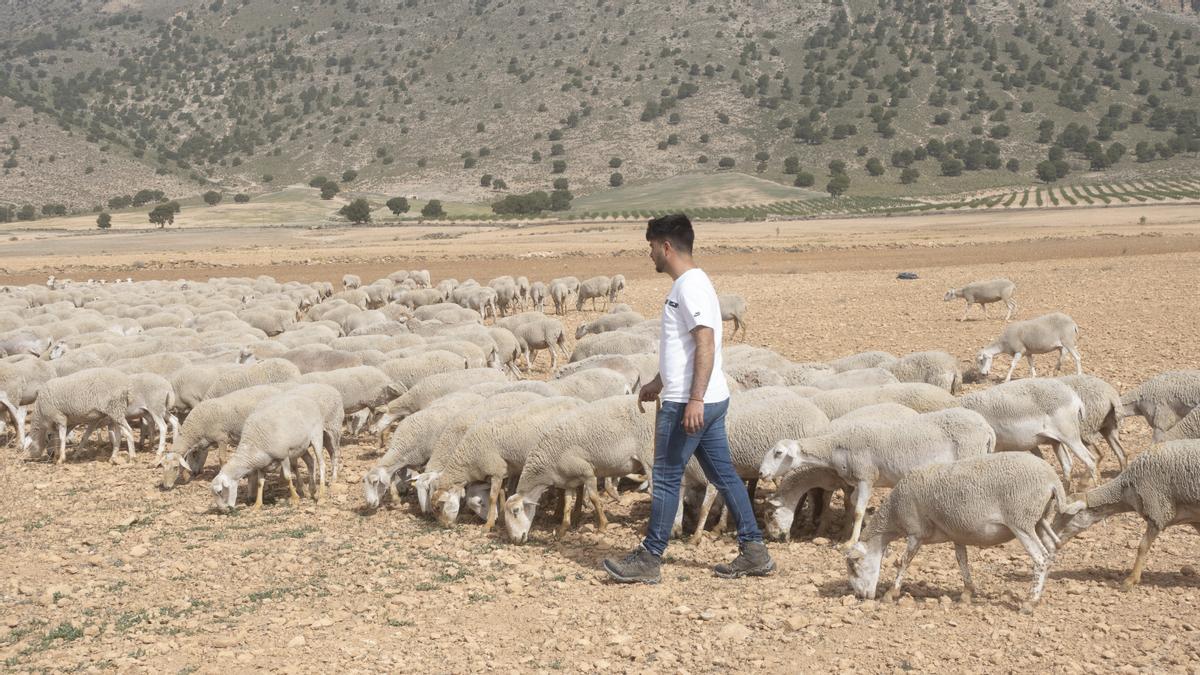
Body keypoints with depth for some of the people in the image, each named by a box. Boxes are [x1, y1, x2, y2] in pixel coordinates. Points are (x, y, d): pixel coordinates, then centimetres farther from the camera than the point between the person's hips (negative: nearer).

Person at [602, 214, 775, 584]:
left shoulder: (691, 287, -16)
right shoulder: (687, 285, 16)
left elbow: (705, 345, -24)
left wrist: (694, 399, -28)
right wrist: (658, 383, 33)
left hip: (689, 404, -10)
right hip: (710, 401, 10)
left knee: (666, 479, -1)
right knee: (724, 475, 12)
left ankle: (649, 559, 8)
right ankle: (753, 551, 16)